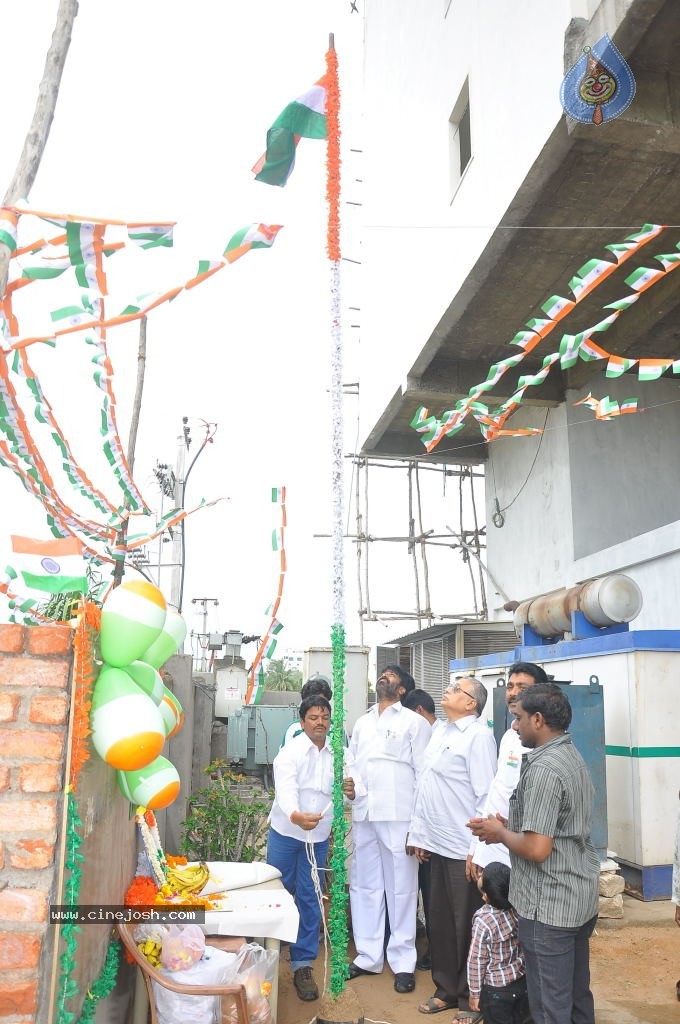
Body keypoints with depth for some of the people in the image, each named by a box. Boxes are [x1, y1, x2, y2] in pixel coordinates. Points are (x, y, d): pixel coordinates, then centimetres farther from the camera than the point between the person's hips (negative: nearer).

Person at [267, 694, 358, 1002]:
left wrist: (352, 791, -35)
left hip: (318, 835, 3)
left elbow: (353, 784, -10)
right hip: (286, 831, -3)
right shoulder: (290, 751, -14)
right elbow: (286, 789, -30)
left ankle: (302, 965, 18)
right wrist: (296, 815, -50)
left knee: (309, 899, 7)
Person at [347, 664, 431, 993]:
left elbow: (424, 771, -4)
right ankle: (369, 956, 23)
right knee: (364, 886, 11)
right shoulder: (362, 722, 18)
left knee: (401, 888, 1)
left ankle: (403, 962, 13)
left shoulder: (413, 722, 0)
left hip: (398, 815, -6)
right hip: (363, 814, 6)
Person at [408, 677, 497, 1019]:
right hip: (437, 845, 7)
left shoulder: (479, 735, -12)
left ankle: (470, 999, 24)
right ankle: (446, 990, 32)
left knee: (467, 927, 7)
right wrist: (418, 832, 14)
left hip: (464, 850, -7)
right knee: (440, 923, 16)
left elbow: (486, 795, -16)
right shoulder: (439, 732, 11)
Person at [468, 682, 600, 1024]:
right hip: (582, 900, 9)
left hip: (549, 906, -9)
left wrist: (499, 833, -9)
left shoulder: (543, 769, -22)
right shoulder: (573, 757, 8)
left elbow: (537, 849, -26)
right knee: (578, 996, 20)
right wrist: (508, 828, 9)